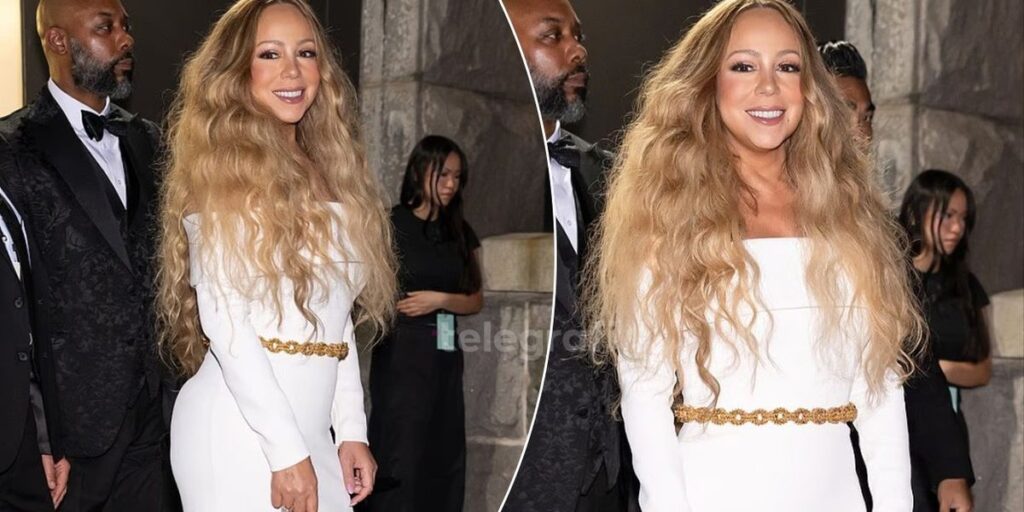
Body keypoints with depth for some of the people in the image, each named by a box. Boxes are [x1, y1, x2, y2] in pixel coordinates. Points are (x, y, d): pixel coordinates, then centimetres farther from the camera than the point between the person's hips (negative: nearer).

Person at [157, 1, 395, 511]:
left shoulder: (327, 175, 12)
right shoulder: (224, 168, -8)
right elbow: (221, 319, -14)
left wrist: (352, 430, 9)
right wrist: (285, 450, -17)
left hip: (312, 432, 6)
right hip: (239, 432, -6)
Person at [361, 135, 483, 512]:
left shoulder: (461, 233, 11)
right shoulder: (391, 225, -4)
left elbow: (476, 300, 8)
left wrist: (439, 300, -7)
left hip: (445, 355, 5)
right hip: (401, 353, -5)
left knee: (443, 454, 6)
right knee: (401, 454, -6)